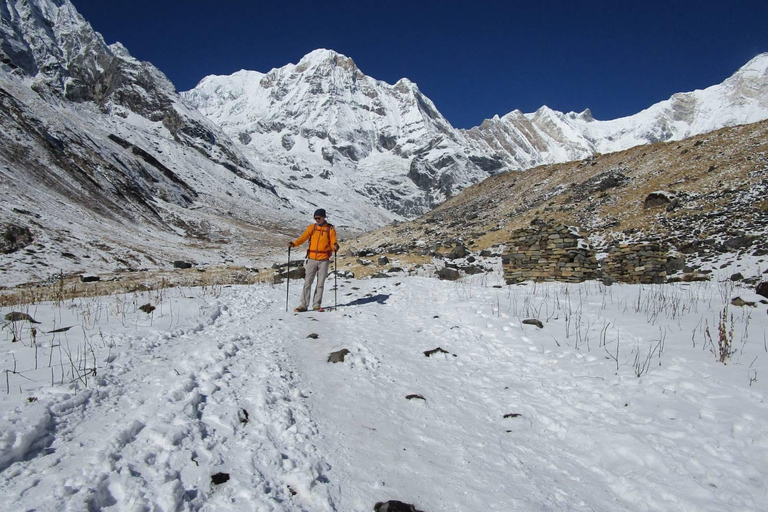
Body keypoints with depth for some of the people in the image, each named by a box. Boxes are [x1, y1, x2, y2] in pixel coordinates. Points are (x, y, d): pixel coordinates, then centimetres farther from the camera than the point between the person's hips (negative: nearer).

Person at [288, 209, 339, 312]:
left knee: (320, 283, 4)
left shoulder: (330, 229, 3)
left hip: (324, 260, -1)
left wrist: (335, 247, -24)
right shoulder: (312, 227, 8)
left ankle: (316, 305, 13)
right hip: (312, 259, 1)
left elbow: (333, 242, 0)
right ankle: (304, 305, 4)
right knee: (307, 283, -2)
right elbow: (303, 237, -2)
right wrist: (294, 243, -18)